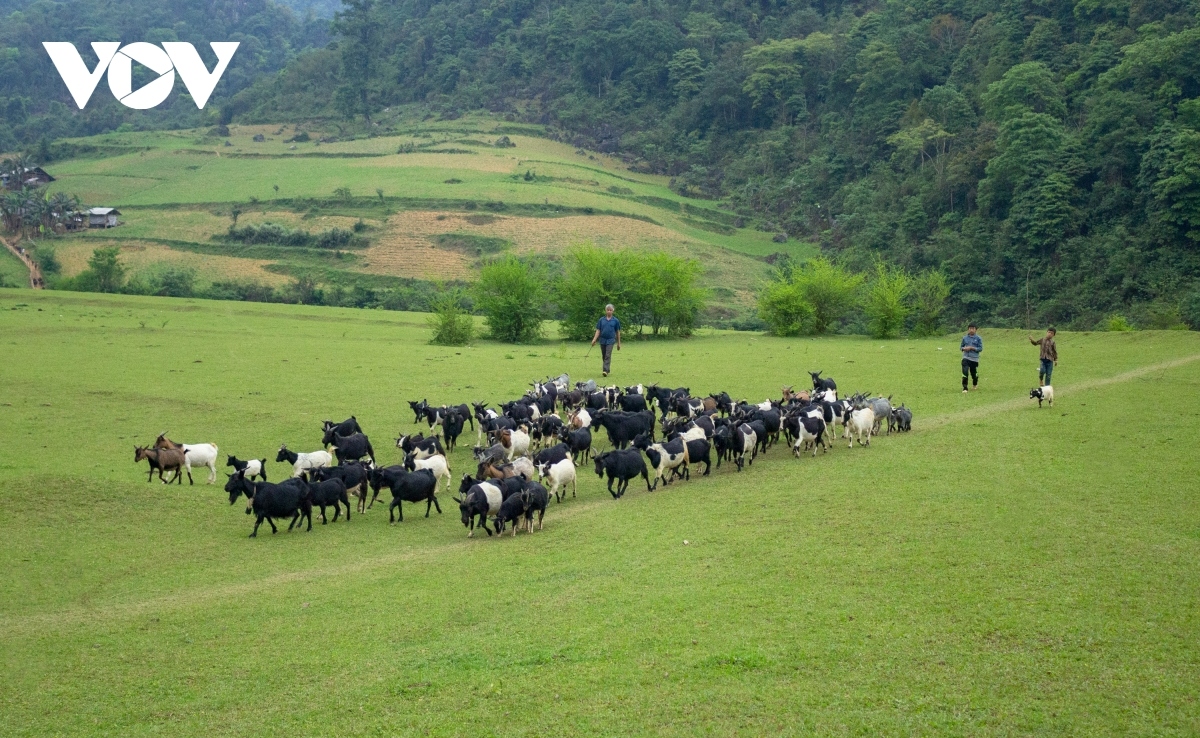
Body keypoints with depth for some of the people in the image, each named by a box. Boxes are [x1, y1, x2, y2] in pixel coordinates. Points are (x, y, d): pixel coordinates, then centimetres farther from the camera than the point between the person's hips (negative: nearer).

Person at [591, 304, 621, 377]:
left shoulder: (615, 321, 1)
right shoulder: (601, 320, 5)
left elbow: (618, 332, 7)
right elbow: (598, 330, 5)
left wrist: (618, 343, 10)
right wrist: (594, 339, -9)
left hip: (610, 340, -3)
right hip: (602, 340, 3)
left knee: (608, 356, -15)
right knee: (603, 356, 11)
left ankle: (606, 370, -21)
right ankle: (607, 370, 27)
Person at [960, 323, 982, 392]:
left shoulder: (978, 338, -2)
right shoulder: (965, 338, 6)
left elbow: (980, 348, -4)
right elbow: (961, 346, 15)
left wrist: (972, 348, -15)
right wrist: (964, 348, -8)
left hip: (974, 358, -1)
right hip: (966, 358, 1)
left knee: (974, 373, 9)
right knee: (965, 372, -14)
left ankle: (975, 384, 39)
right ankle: (964, 387, -10)